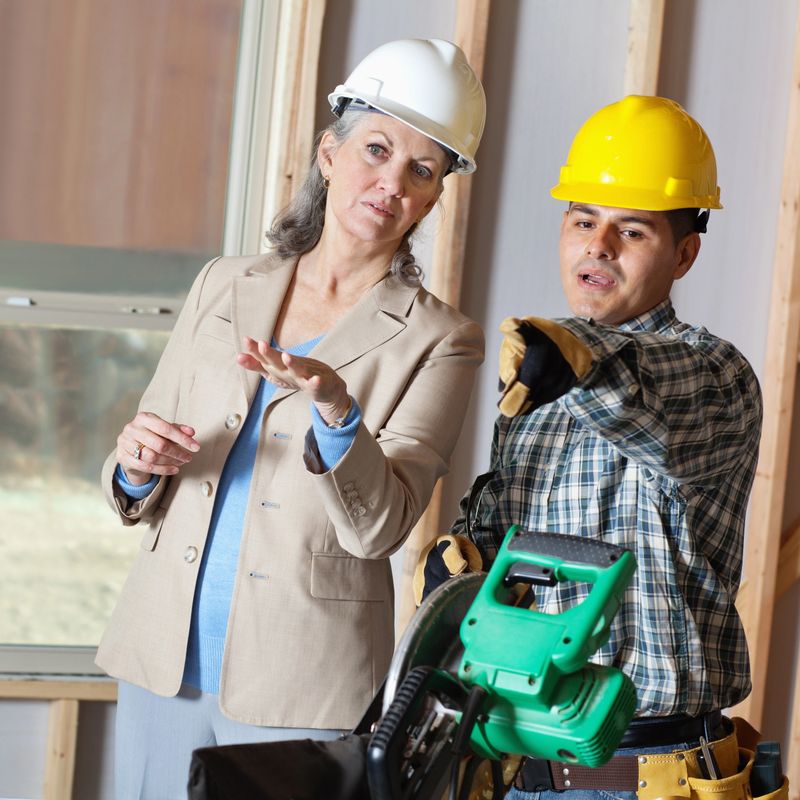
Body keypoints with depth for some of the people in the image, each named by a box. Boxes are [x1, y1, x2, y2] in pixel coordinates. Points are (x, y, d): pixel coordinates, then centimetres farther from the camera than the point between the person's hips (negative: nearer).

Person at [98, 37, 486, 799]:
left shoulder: (438, 339, -4)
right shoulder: (223, 288, 6)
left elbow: (379, 527, -16)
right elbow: (137, 499, 12)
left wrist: (335, 407, -31)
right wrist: (137, 466, -11)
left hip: (298, 685, -3)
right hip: (163, 656, 3)